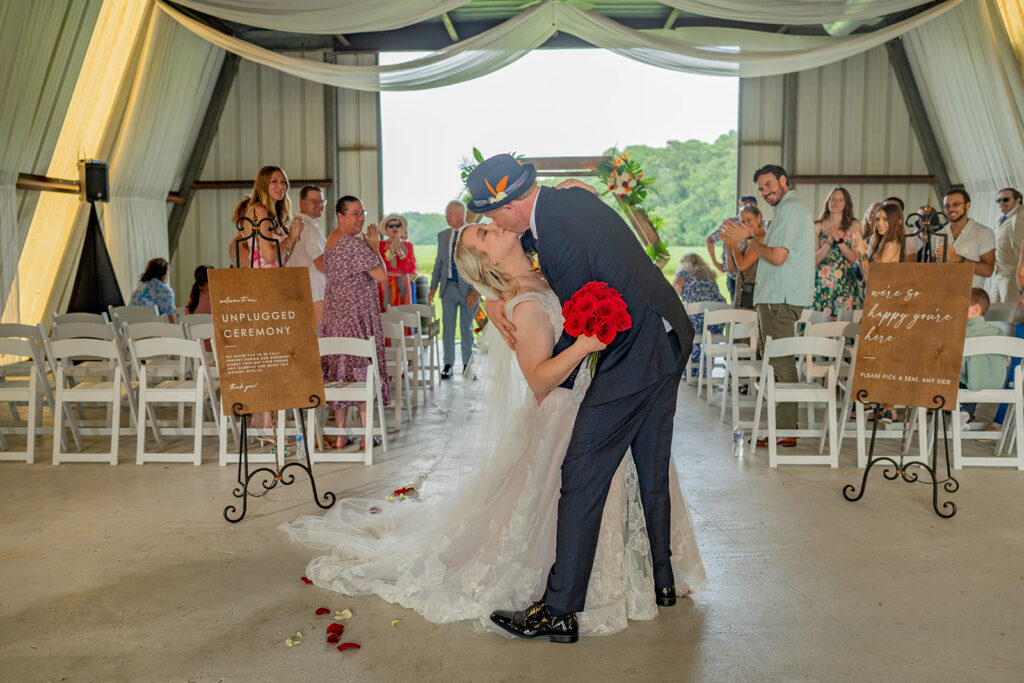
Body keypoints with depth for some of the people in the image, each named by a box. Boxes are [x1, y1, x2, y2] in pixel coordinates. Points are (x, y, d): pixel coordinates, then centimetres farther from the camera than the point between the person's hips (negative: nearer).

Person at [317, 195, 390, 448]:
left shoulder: (330, 240, 12)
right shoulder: (355, 243, -16)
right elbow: (381, 275, -14)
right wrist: (375, 246, -2)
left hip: (334, 312, 8)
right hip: (358, 312, -8)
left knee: (338, 367, 8)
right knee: (362, 367, -2)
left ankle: (340, 435, 13)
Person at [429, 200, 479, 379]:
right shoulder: (443, 235, 10)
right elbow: (439, 262, 14)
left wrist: (475, 290, -12)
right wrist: (433, 287, 7)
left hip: (468, 288, -3)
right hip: (449, 287, 3)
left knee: (467, 328, 7)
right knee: (447, 327, 1)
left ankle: (467, 365, 19)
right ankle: (448, 365, 9)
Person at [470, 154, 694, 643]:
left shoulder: (560, 237, -22)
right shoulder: (569, 199, 6)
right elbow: (517, 244, 21)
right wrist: (492, 297, 5)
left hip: (634, 355, -10)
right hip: (670, 338, 10)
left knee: (583, 474, -5)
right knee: (652, 465, 20)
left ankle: (558, 610, 2)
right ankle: (662, 579, 36)